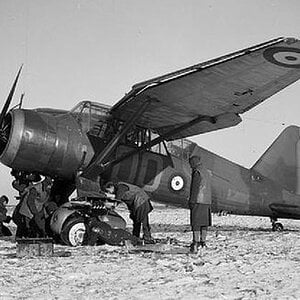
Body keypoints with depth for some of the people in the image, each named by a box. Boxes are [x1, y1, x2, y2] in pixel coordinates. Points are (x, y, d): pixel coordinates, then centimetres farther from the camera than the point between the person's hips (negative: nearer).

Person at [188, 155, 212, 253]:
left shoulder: (197, 172, -10)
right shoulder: (206, 172, 17)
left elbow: (195, 188, -15)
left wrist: (192, 201, -13)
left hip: (198, 201, -9)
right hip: (206, 201, 9)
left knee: (196, 223, -9)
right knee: (204, 223, 14)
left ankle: (196, 244, -13)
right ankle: (203, 242, 21)